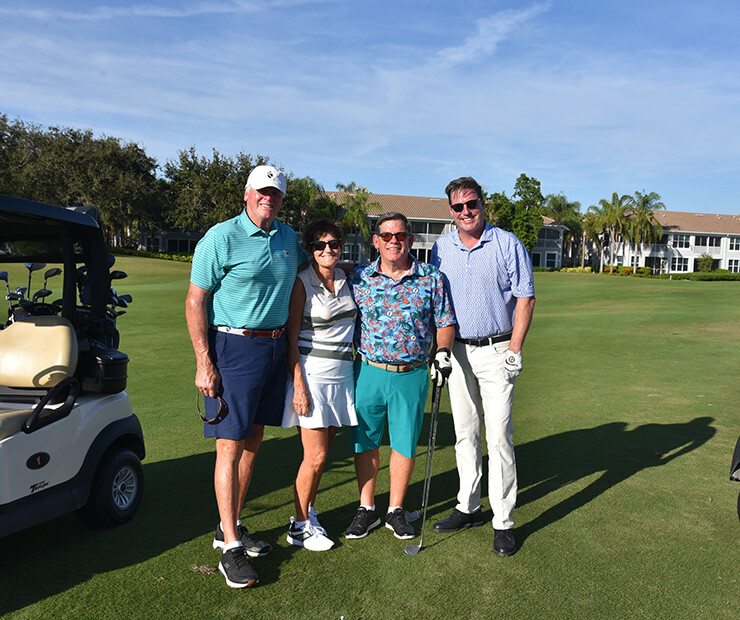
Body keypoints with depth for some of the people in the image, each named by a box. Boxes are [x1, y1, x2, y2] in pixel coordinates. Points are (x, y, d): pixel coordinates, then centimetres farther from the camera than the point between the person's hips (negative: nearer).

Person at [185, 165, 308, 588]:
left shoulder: (288, 237, 11)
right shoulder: (221, 238, -8)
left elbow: (308, 265, 34)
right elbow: (195, 302, -9)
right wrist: (204, 363, -14)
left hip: (275, 346, 7)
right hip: (234, 348, -6)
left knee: (253, 441, 12)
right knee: (231, 446, -4)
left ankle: (231, 527, 27)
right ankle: (231, 547, 5)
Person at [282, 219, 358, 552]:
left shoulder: (345, 279, 9)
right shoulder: (301, 283, -9)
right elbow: (291, 338, -11)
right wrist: (298, 385, -16)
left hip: (343, 373, 6)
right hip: (312, 373, -6)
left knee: (322, 451, 11)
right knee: (315, 456, -2)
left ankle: (309, 512, 28)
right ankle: (300, 525, 15)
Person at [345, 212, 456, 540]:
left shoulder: (432, 279, 2)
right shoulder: (358, 278, 2)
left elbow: (445, 322, 7)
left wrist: (442, 351, -8)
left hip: (412, 375, 0)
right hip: (368, 371, 1)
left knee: (405, 444, 9)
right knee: (364, 442, 9)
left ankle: (396, 510, 28)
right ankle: (367, 509, 27)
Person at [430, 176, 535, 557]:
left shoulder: (507, 245, -4)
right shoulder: (440, 248, 7)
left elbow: (525, 298, -5)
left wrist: (514, 351, -12)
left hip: (496, 351, -4)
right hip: (457, 351, 4)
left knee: (499, 436, -4)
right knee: (464, 433, 11)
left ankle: (503, 522, 6)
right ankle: (468, 507, 24)